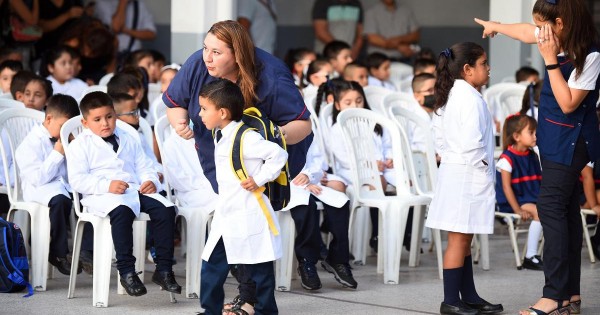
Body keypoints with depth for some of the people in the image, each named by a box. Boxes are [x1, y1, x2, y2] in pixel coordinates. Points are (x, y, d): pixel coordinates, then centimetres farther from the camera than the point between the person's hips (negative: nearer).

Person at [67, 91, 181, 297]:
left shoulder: (128, 140, 25)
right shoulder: (80, 145, 6)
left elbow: (144, 167, 22)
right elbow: (77, 179, -6)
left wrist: (151, 181, -3)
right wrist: (107, 185, -20)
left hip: (134, 190, 5)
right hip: (102, 195, -5)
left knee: (165, 209, -20)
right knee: (122, 211, -40)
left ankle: (164, 269, -15)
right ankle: (126, 271, -35)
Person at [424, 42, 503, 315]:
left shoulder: (449, 96, 14)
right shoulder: (471, 98, -17)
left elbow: (439, 135, 19)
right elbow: (471, 141, -25)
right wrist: (482, 167, -15)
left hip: (453, 170, 10)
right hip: (467, 176, -10)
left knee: (463, 239, 14)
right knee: (459, 239, -5)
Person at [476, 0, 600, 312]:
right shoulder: (556, 40, 1)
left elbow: (568, 103, -23)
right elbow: (525, 32, 21)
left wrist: (551, 60, -25)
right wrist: (495, 26, 38)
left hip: (570, 141, -9)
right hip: (554, 137, 9)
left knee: (551, 206, -14)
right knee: (565, 208, 10)